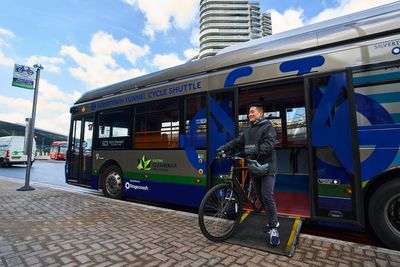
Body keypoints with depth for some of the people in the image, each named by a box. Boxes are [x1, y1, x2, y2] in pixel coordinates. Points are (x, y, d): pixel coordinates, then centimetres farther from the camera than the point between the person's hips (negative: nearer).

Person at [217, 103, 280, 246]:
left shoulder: (267, 126, -5)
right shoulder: (247, 130, 16)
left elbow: (269, 144, -19)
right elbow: (237, 142, 6)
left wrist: (253, 151, -32)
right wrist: (223, 148, -8)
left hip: (267, 167, -6)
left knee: (267, 197, -12)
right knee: (261, 197, 12)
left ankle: (273, 228, 1)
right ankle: (273, 221, 30)